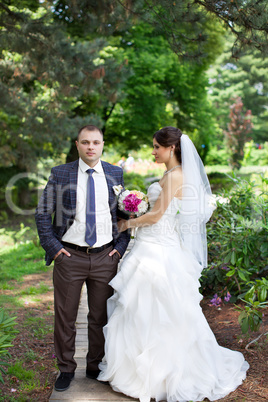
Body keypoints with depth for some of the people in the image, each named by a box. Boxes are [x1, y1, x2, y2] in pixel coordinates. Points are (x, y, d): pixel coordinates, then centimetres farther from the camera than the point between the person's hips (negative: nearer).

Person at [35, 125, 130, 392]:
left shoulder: (116, 175, 4)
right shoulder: (60, 175, 0)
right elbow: (42, 213, 2)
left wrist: (121, 246, -1)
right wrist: (53, 246, -5)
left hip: (105, 257, 1)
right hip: (70, 256, -1)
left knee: (101, 317, 12)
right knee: (65, 317, 8)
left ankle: (96, 367, 31)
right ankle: (66, 369, 27)